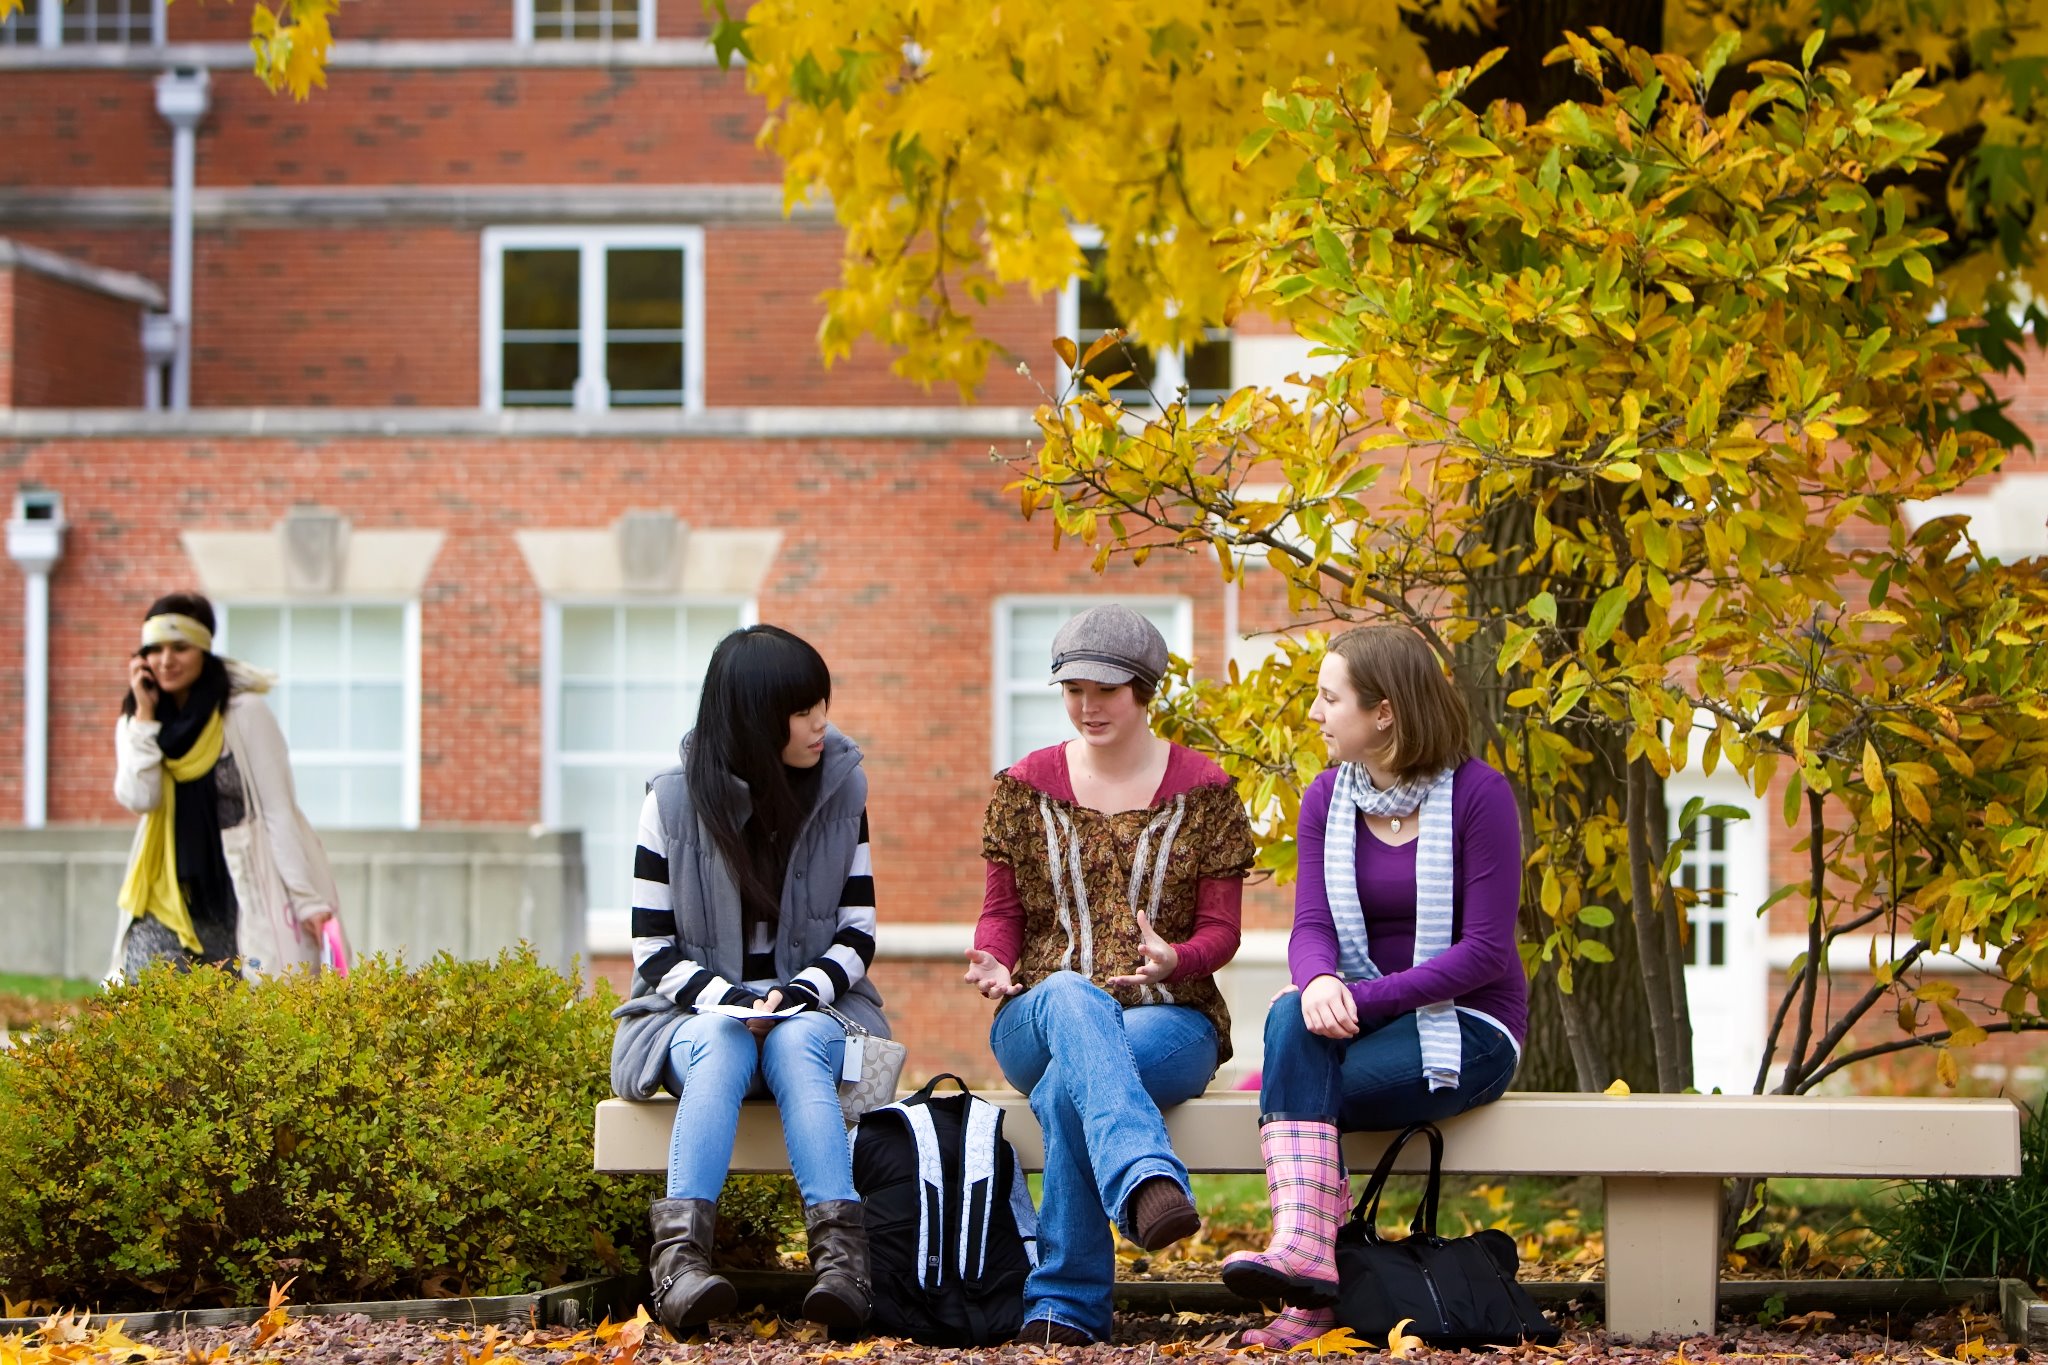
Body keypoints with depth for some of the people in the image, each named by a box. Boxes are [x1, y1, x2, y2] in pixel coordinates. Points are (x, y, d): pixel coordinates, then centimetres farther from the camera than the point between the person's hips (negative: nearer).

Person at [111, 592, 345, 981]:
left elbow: (279, 812, -8)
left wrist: (308, 900, -13)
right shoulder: (136, 723, 7)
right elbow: (138, 798, -10)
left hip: (247, 897, -4)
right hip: (171, 894, 4)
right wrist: (145, 715, -8)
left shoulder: (245, 713, -7)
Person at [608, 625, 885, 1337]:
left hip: (811, 1007, 1)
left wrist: (799, 993, -14)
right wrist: (727, 1001, -19)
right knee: (721, 1048, -36)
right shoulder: (674, 804, -2)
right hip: (696, 1012, -1)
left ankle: (842, 1258, -51)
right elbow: (652, 953, -1)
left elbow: (858, 932, 5)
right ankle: (681, 1257, -51)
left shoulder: (841, 790, 4)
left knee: (796, 1045, -34)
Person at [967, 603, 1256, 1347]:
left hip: (1169, 1018, -1)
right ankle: (1149, 1182, -65)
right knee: (1070, 996, -41)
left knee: (1067, 1087, -38)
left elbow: (1220, 929, 4)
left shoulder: (1204, 792, 7)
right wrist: (992, 960, -13)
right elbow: (1000, 911, 12)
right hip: (1036, 1022, 1)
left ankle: (1065, 1302, -36)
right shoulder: (1025, 787, 12)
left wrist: (1175, 959, -20)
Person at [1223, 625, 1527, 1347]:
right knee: (1292, 1018, -31)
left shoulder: (1478, 794, -10)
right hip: (1361, 1015, 5)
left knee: (1294, 1090, -28)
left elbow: (1486, 951, -15)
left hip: (1467, 1028, -5)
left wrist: (1367, 998, -23)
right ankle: (1306, 1250, -42)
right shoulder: (1327, 799, 7)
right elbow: (1311, 927, -4)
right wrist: (1320, 983, -28)